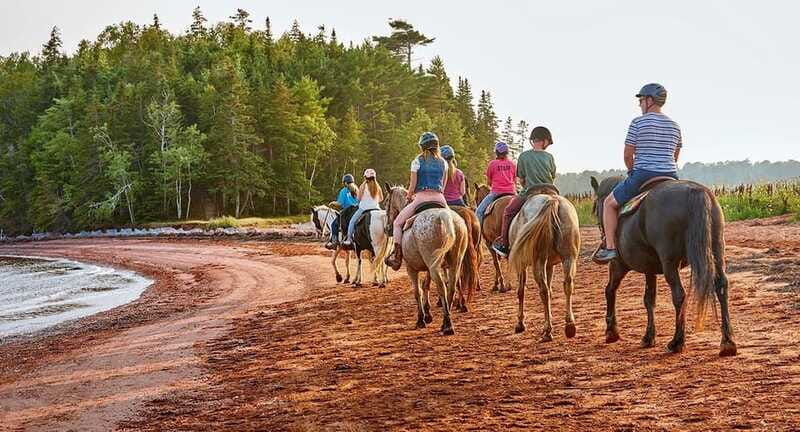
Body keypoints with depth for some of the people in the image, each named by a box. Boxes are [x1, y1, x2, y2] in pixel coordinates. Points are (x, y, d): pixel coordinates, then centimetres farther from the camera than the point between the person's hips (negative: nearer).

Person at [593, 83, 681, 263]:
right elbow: (675, 157, 17)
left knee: (609, 203, 14)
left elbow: (627, 155, -3)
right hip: (670, 177, 5)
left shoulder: (638, 123, -7)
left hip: (643, 176, -5)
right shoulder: (674, 126, 11)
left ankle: (610, 247, 7)